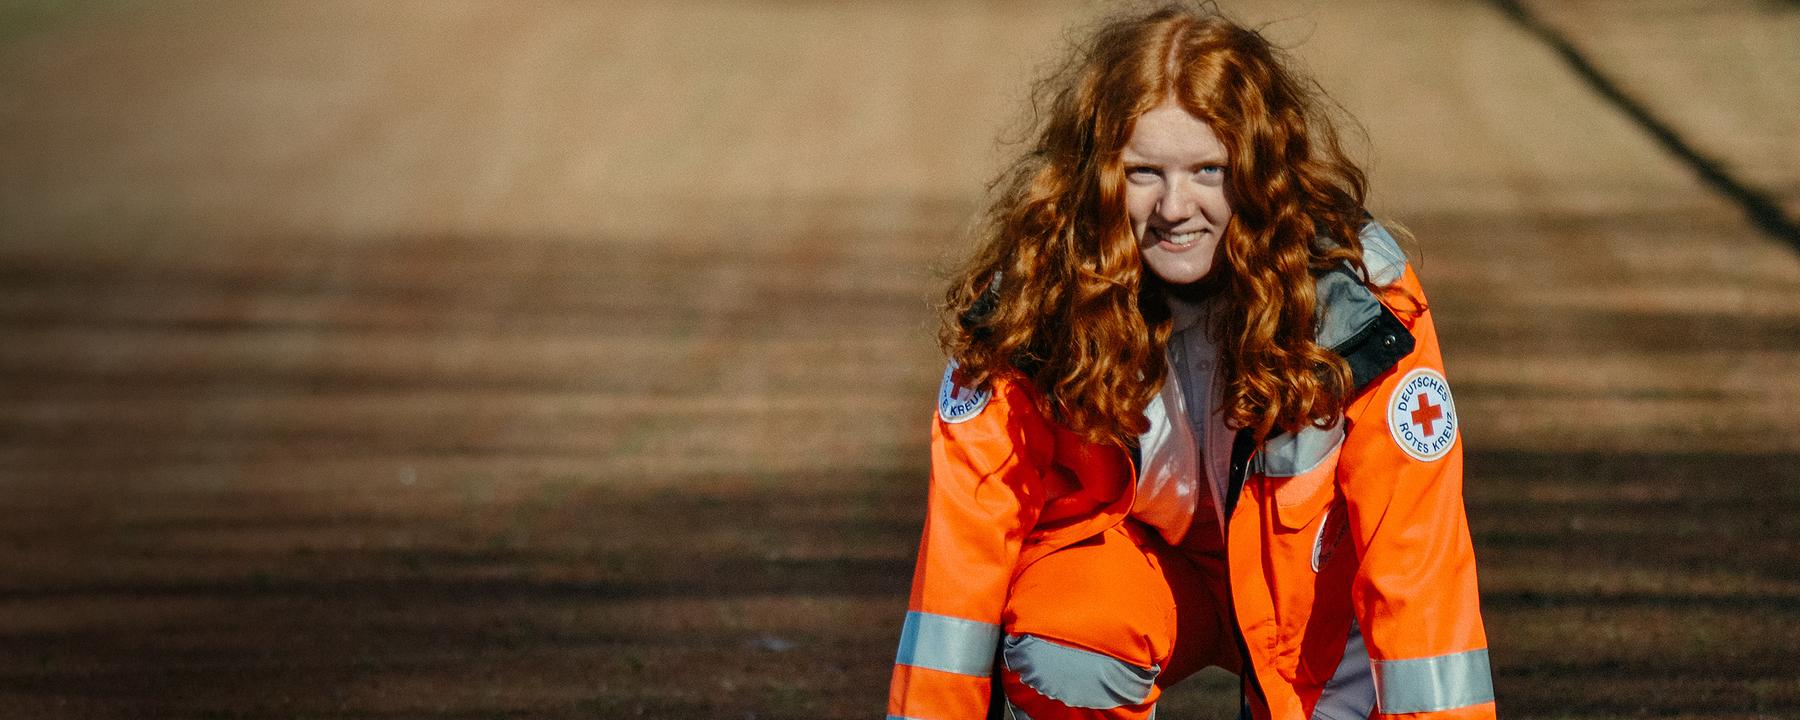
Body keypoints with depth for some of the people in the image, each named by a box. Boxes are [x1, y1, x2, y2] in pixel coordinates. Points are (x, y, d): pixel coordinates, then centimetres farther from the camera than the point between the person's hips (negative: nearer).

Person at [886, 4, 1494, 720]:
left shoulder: (1361, 298, -28)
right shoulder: (1029, 302, -24)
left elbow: (1416, 553, -26)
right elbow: (964, 539, -21)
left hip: (1305, 588, 1)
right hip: (1128, 563, -1)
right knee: (1059, 655, -32)